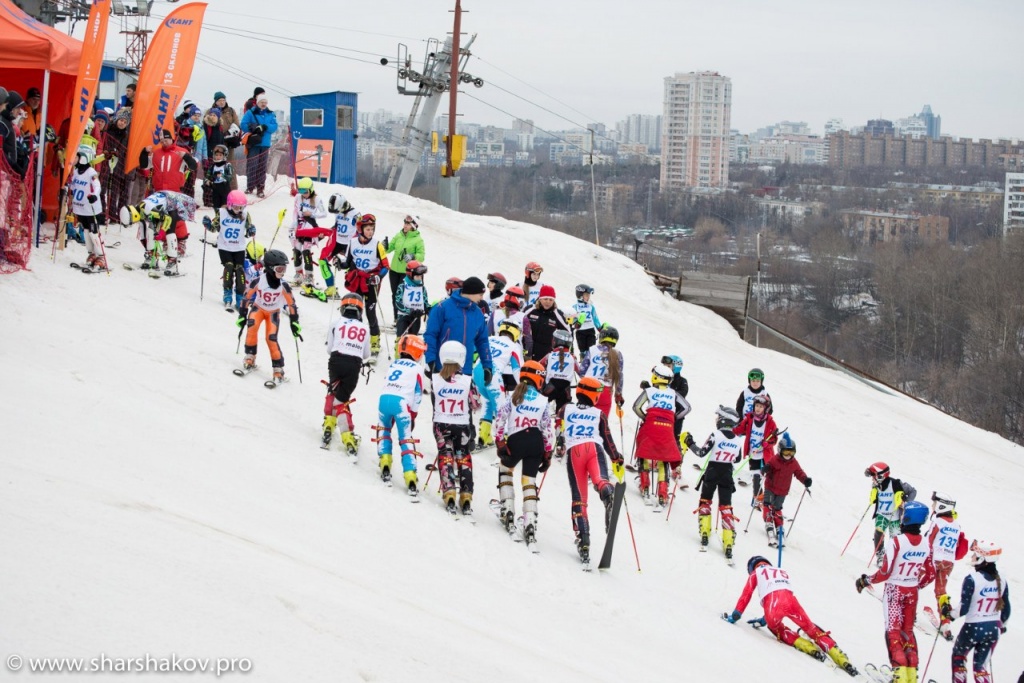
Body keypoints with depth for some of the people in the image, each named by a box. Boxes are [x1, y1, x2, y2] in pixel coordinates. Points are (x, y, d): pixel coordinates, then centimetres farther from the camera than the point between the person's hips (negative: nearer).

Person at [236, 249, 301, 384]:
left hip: (273, 313, 0)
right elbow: (247, 297, -12)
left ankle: (278, 371, -7)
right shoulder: (258, 282, -26)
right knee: (252, 327, -29)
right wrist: (242, 315, -8)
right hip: (258, 308, 0)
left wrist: (294, 324, -11)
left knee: (271, 339, -16)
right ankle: (250, 359, -14)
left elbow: (291, 304, -11)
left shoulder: (283, 286, -23)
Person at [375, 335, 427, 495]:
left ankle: (385, 465, 14)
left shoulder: (393, 364, 25)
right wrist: (413, 415, 15)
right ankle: (410, 479, -9)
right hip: (401, 402, -3)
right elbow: (417, 395, 7)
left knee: (384, 430, 28)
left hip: (384, 398, 3)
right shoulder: (417, 369, 12)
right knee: (406, 440, 1)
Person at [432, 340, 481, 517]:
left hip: (441, 425, 0)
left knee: (445, 457, 9)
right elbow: (476, 405, -1)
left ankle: (449, 493, -5)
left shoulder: (436, 381, -10)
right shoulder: (467, 381, -12)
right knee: (464, 459, 11)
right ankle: (466, 497, 6)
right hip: (463, 426, 0)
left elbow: (434, 404, 2)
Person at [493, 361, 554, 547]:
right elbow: (547, 430, 4)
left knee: (505, 469, 26)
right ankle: (530, 523, -4)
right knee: (529, 480, 8)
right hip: (535, 443, 1)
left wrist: (500, 443, -4)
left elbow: (499, 421, -5)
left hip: (515, 441, -1)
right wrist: (547, 454, 10)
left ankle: (508, 510, 15)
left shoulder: (512, 396, 2)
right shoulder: (544, 401, 5)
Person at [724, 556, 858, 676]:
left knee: (778, 629, 26)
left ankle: (808, 647, 4)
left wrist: (735, 616, 26)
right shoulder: (782, 573, 41)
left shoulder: (755, 573, 28)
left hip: (772, 604, -3)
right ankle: (840, 657, -3)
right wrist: (763, 620, 51)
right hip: (790, 600, 3)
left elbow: (746, 595, 19)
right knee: (810, 628, 11)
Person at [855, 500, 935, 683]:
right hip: (912, 593, 5)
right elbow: (930, 574, 4)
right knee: (908, 630, 15)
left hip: (894, 590, -5)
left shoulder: (896, 542, -21)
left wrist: (865, 581, -7)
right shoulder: (925, 544, -5)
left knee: (893, 630, 1)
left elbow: (885, 572, -22)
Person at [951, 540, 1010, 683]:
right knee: (981, 665, 16)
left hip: (973, 628, -4)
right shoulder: (1002, 581, -3)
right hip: (993, 630, 4)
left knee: (958, 656, 23)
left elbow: (964, 608, -20)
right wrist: (1002, 625, 24)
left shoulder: (972, 579, -20)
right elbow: (1006, 609, 7)